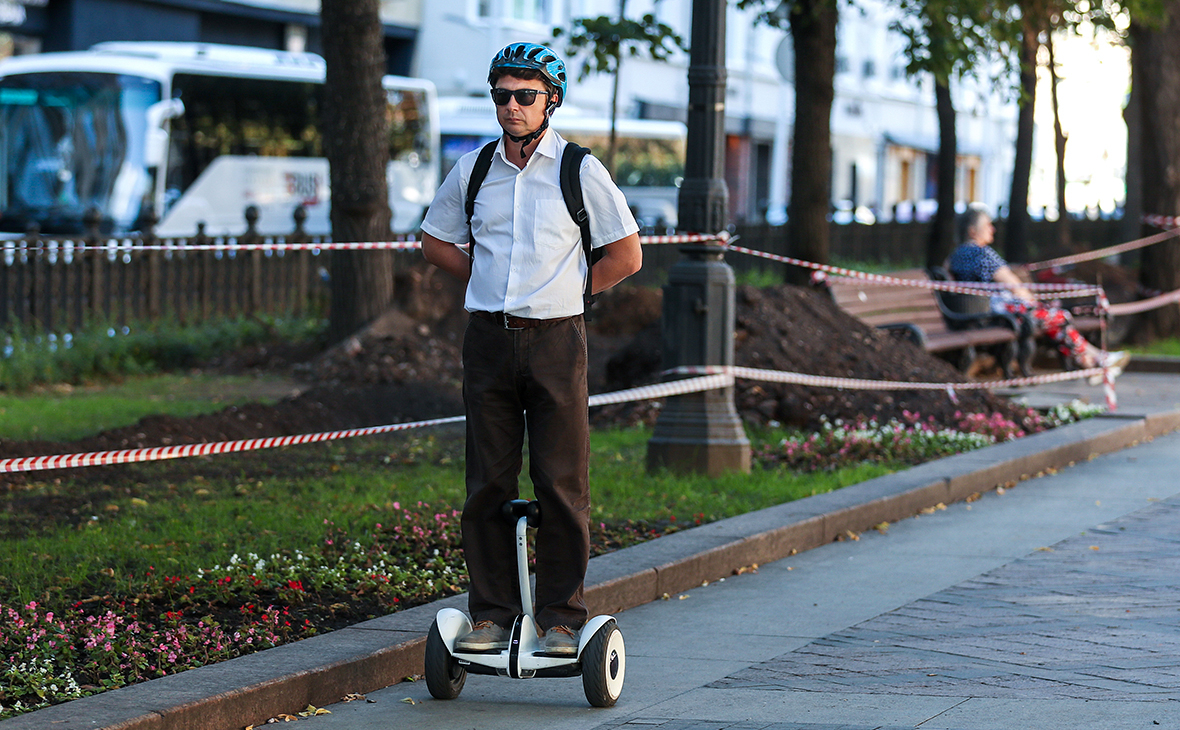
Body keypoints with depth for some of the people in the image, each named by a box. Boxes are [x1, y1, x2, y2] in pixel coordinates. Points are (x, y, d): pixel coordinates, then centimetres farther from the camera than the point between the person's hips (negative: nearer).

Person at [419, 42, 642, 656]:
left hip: (556, 340, -3)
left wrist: (568, 290, 4)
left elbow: (626, 255, 3)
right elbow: (435, 242, 21)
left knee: (562, 486, -3)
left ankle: (562, 620, 4)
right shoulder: (472, 170, 8)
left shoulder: (580, 169, -1)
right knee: (488, 484, 3)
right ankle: (492, 616, 10)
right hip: (488, 340, 3)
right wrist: (490, 282, 12)